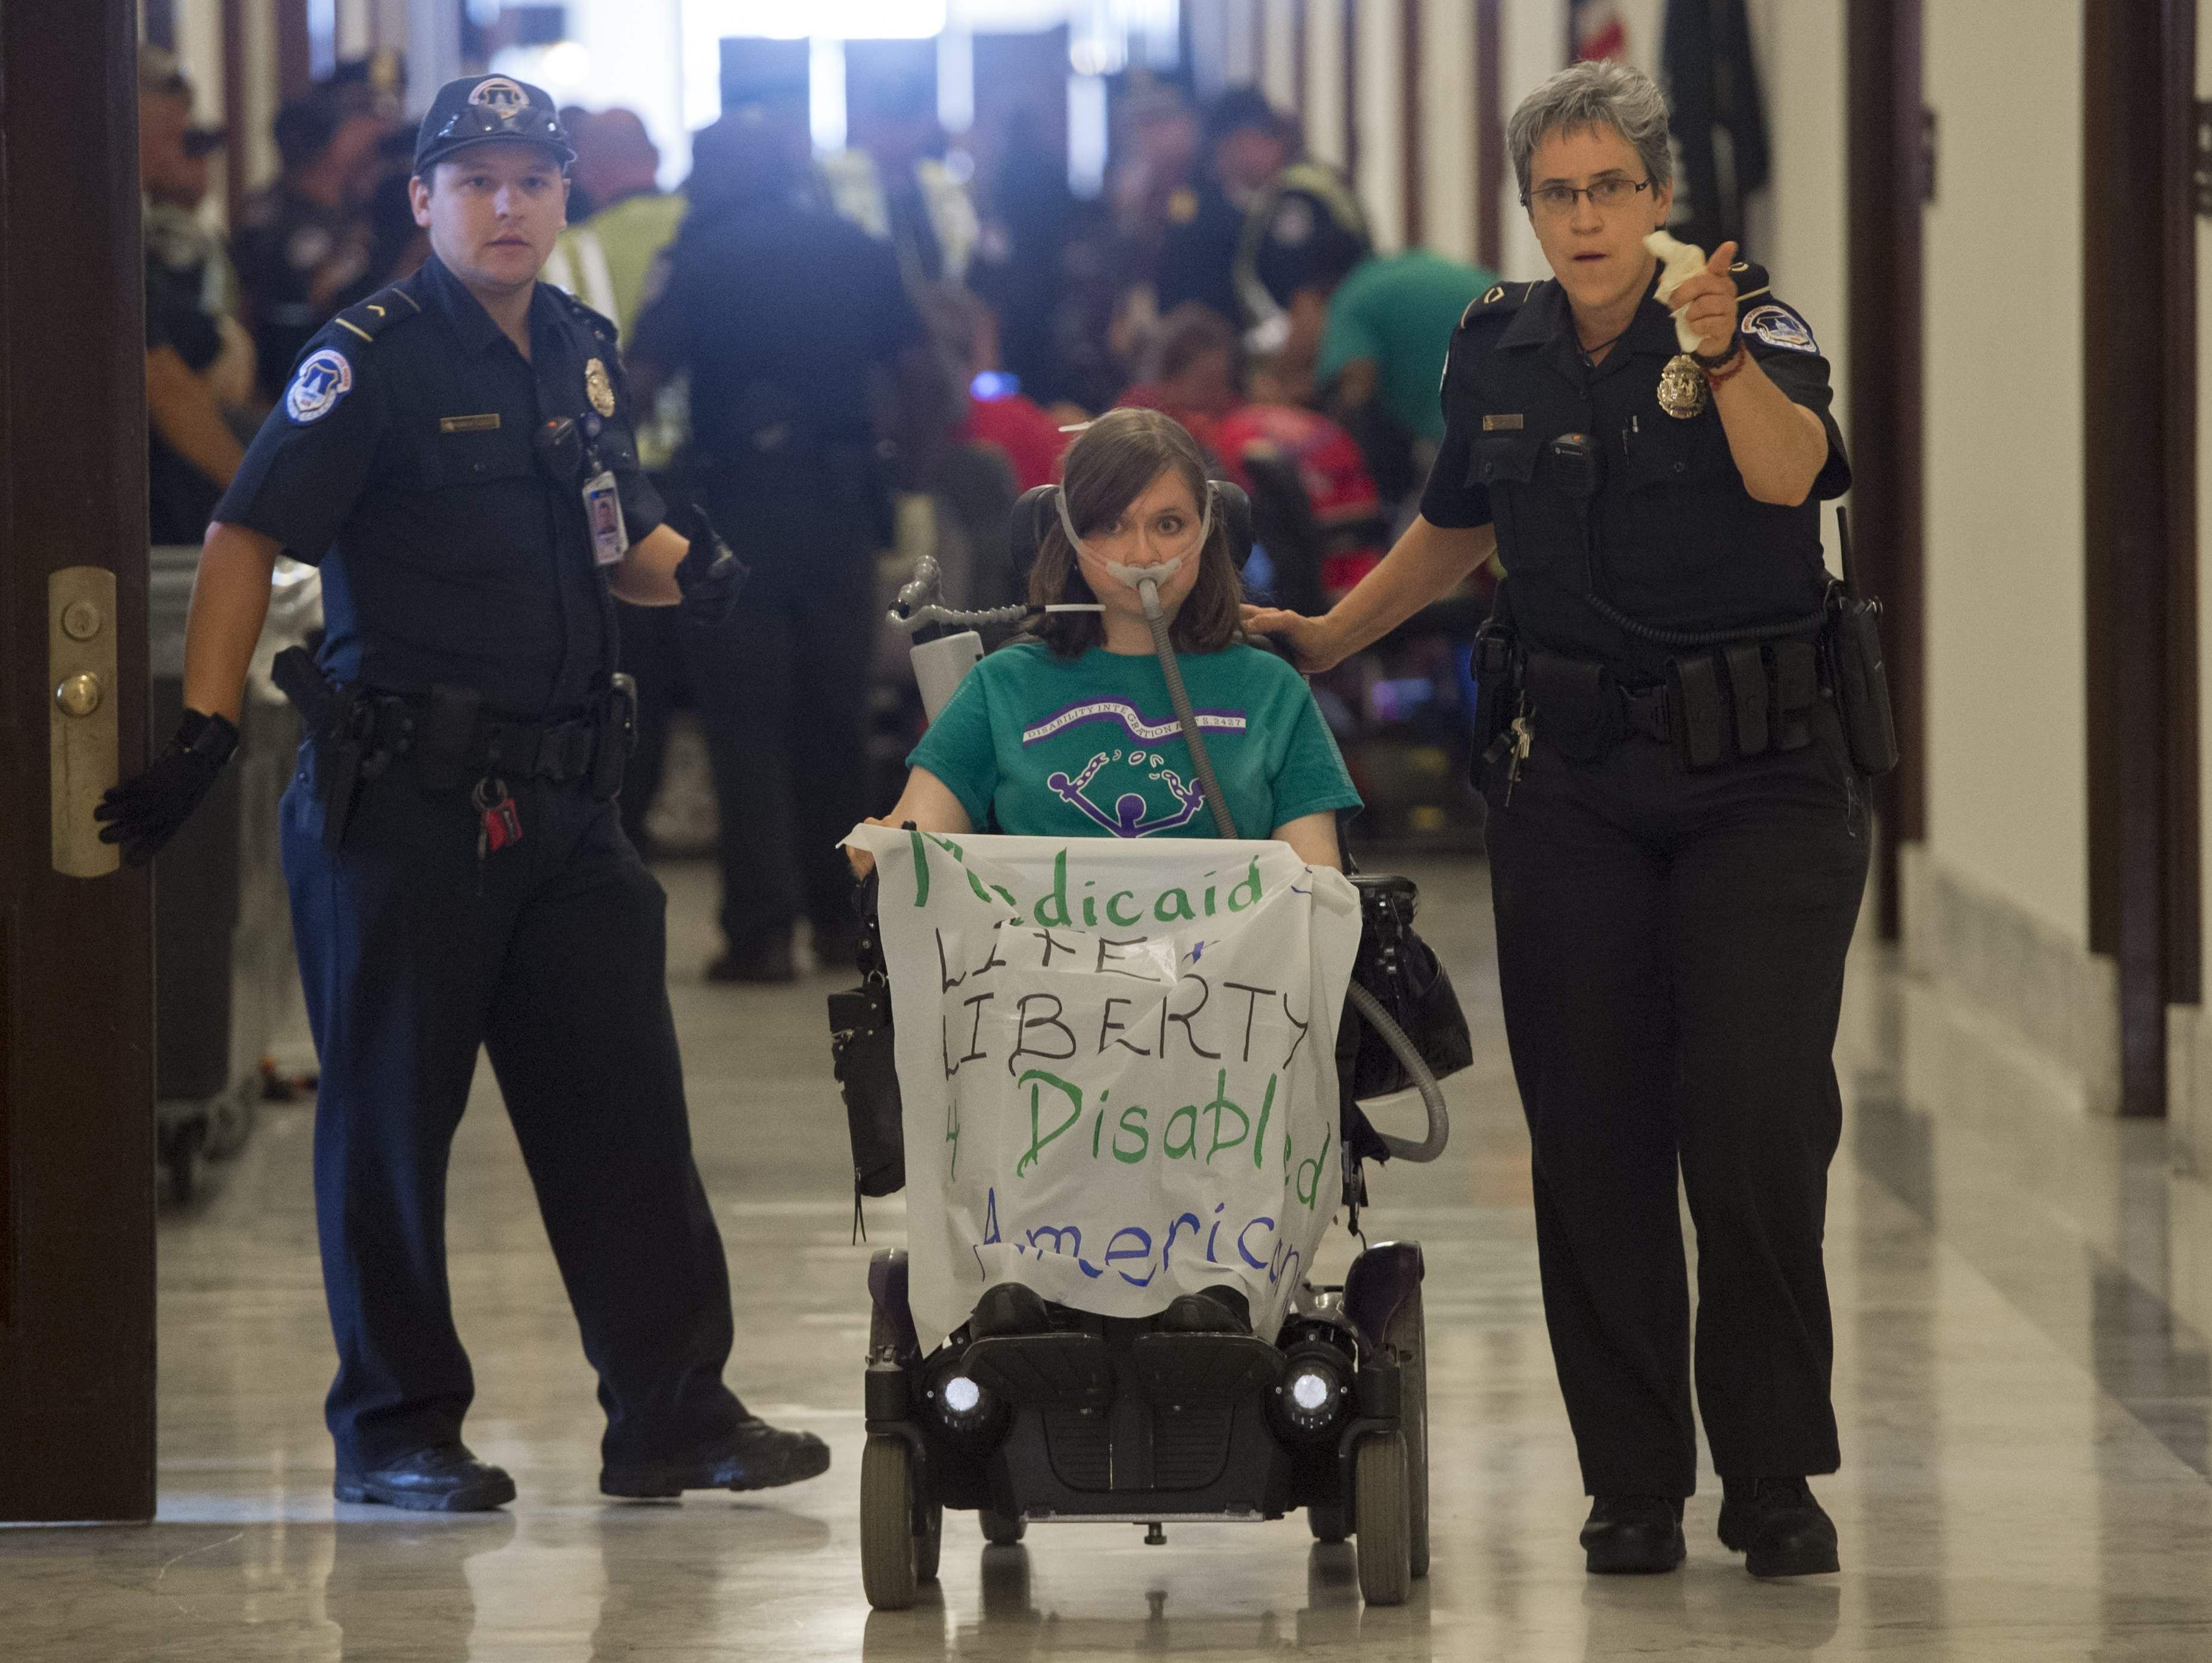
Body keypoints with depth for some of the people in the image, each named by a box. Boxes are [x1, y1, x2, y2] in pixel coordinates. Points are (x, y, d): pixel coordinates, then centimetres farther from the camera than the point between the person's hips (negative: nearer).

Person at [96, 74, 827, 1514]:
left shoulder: (585, 353, 14)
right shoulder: (374, 359, -8)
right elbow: (248, 539, -12)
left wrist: (687, 572, 2)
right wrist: (204, 732, -21)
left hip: (563, 795, 6)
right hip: (402, 797, -6)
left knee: (625, 1104, 5)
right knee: (391, 1113, 1)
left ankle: (673, 1411, 10)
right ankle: (395, 1431, 9)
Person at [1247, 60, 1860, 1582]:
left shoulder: (1757, 329, -9)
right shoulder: (1500, 354, 5)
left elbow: (1789, 471, -32)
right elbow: (1456, 528, 23)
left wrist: (1725, 360, -50)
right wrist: (1323, 637, 22)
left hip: (1761, 772, -4)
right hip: (1572, 782, 4)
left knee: (1758, 1124, -8)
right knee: (1593, 1130, 3)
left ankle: (1775, 1477, 3)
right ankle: (1634, 1483, 10)